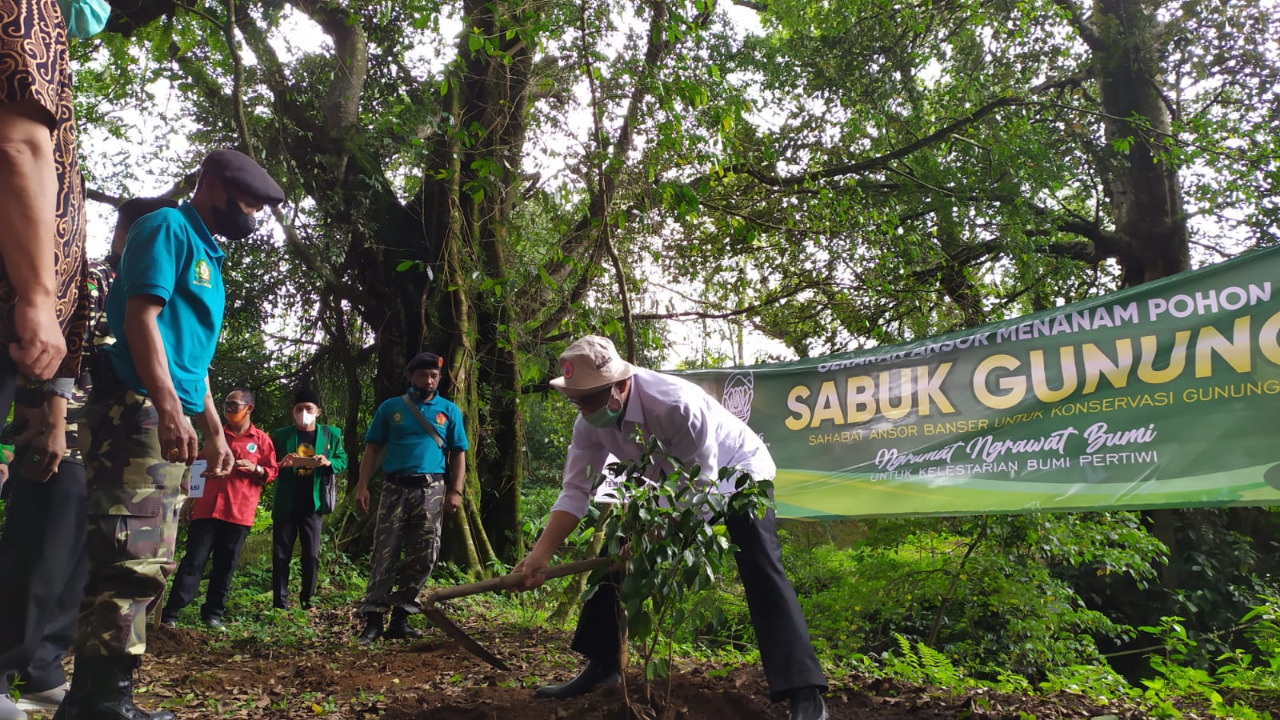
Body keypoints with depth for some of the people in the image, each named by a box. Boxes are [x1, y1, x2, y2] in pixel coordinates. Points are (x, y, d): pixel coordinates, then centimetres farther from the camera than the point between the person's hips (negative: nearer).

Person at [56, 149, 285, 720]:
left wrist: (214, 430, 24)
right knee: (131, 561, -13)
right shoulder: (168, 228, -2)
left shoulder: (206, 252, 24)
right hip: (138, 412, -10)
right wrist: (169, 406, -24)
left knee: (147, 564, 10)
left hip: (169, 423, 10)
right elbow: (141, 315, -15)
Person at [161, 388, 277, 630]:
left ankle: (213, 614, 13)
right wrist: (190, 497, 13)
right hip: (207, 508, 1)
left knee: (226, 565, 5)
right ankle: (171, 613, -1)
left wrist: (255, 468, -13)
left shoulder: (261, 440, 6)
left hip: (239, 513, -1)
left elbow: (271, 472, 7)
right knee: (193, 561, -4)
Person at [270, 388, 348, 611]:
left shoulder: (331, 434, 4)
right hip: (285, 505, 0)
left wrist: (329, 463, -14)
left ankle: (307, 599, 16)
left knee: (312, 556, 3)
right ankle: (280, 602, 13)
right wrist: (281, 465, -16)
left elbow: (343, 461, 8)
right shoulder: (281, 435, 3)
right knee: (281, 555, 4)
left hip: (312, 504, 0)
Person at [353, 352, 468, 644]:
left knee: (423, 556, 1)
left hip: (431, 490, 1)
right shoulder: (390, 408, 10)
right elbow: (372, 448, 8)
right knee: (385, 554, -4)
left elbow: (459, 454, 8)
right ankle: (373, 619, -1)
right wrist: (363, 485, -2)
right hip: (395, 488, -1)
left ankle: (401, 617, 11)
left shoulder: (449, 411, 10)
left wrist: (456, 491, -4)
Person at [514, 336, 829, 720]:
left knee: (760, 569, -22)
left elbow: (703, 483, -33)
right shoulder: (590, 423, -19)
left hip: (736, 471, -6)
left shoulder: (675, 404, -40)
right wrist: (540, 554, -22)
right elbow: (576, 491, -14)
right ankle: (602, 663, 18)